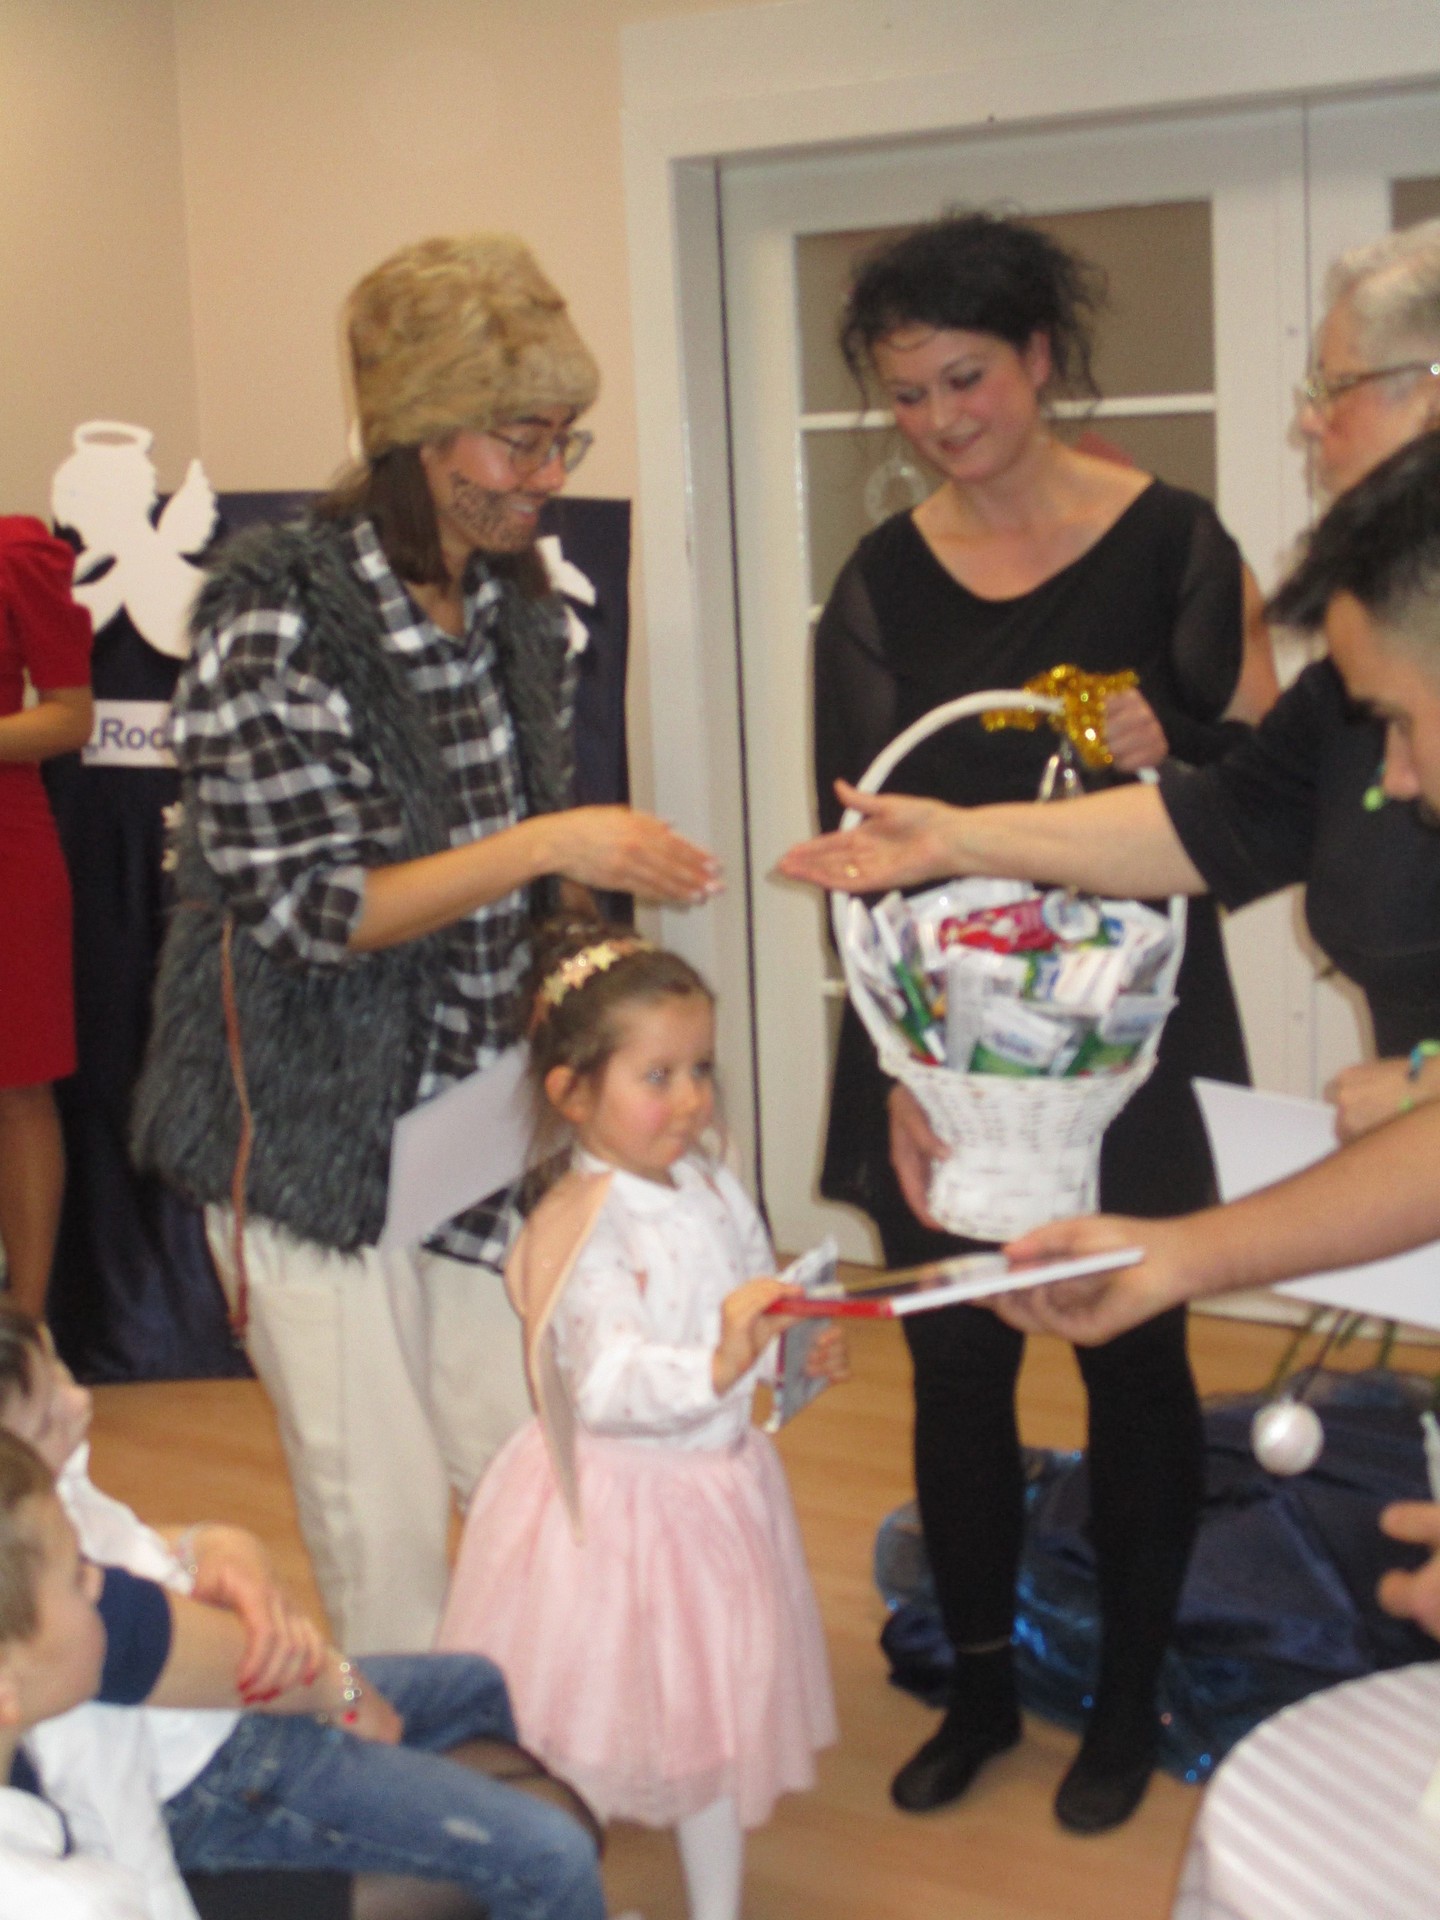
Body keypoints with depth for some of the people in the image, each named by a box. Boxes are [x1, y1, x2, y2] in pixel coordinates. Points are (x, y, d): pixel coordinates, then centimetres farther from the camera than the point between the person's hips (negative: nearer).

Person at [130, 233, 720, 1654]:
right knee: (381, 1518, 4)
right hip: (313, 1123, -6)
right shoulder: (276, 615, -18)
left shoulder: (520, 610, 5)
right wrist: (548, 846, -24)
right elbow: (299, 907, -21)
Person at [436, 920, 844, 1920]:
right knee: (587, 1741, 8)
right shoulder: (581, 1228, -21)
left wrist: (805, 1357, -6)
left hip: (717, 1491, 7)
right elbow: (606, 1386, -31)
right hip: (611, 1509, -7)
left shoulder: (717, 1191, 1)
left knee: (718, 1721, 20)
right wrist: (717, 1366, -45)